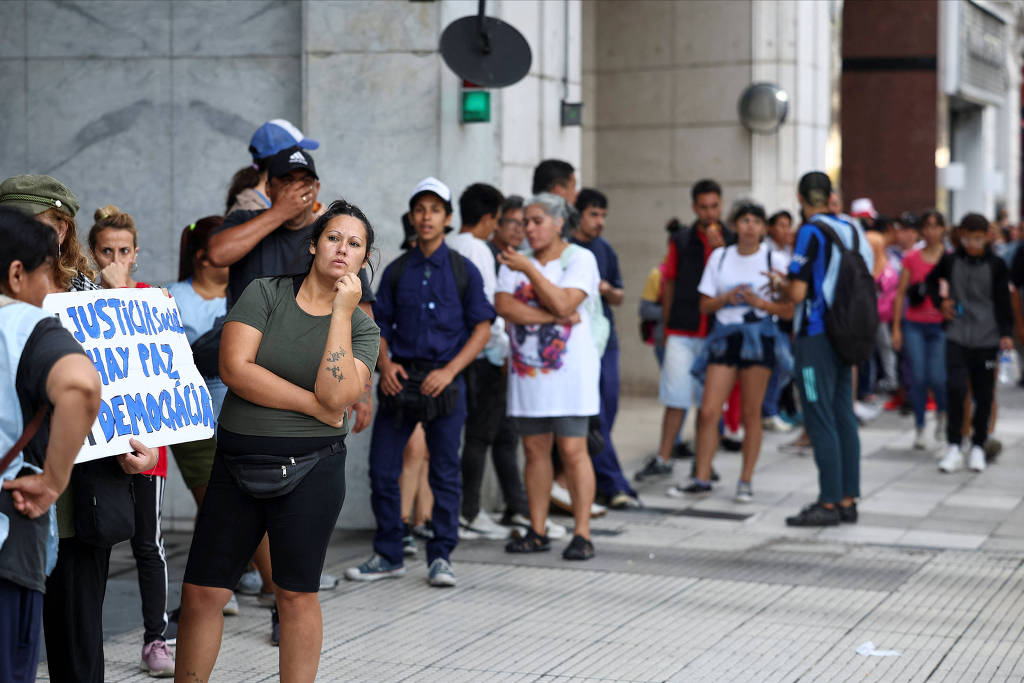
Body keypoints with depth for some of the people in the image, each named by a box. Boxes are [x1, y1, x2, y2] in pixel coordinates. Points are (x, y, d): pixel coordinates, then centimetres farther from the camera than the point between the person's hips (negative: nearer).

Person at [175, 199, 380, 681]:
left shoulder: (361, 328, 4)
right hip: (236, 464, 1)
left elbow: (338, 396, -15)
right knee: (202, 592, 2)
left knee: (297, 595, 4)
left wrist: (341, 312, -13)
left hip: (311, 469, 0)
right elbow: (234, 367, -12)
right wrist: (313, 405, -10)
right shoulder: (265, 294, 2)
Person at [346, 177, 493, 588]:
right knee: (382, 471, 2)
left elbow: (482, 328, 0)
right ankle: (388, 556, 14)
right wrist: (385, 364, -7)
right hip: (399, 380, 2)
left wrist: (449, 370, -11)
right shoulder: (396, 271, 9)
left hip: (444, 381, -2)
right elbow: (379, 326, 12)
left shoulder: (463, 270, 2)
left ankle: (440, 557, 13)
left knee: (445, 473, 2)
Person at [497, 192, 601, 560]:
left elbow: (563, 303, -17)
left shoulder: (580, 259, -2)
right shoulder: (515, 261, 12)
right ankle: (537, 532, 12)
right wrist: (553, 315, -13)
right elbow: (503, 305, -5)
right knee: (534, 449, 6)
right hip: (526, 368, 5)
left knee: (572, 450, -8)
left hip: (569, 370, -5)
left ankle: (582, 534, -5)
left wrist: (529, 269, -14)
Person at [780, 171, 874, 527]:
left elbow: (798, 293, -17)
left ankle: (829, 503, -5)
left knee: (821, 421, -5)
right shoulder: (852, 231, 11)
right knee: (844, 417, 10)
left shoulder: (810, 232, -12)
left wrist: (782, 283, 6)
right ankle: (848, 499, 13)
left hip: (816, 337, -8)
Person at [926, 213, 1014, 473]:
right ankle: (953, 447, -3)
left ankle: (978, 447, 17)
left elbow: (1003, 302, 2)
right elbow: (931, 280, 22)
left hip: (987, 339, 0)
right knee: (955, 388, -12)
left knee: (984, 395, 4)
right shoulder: (950, 261, 3)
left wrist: (1006, 333, -7)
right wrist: (940, 301, 7)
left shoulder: (996, 265, 1)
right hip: (957, 337, 0)